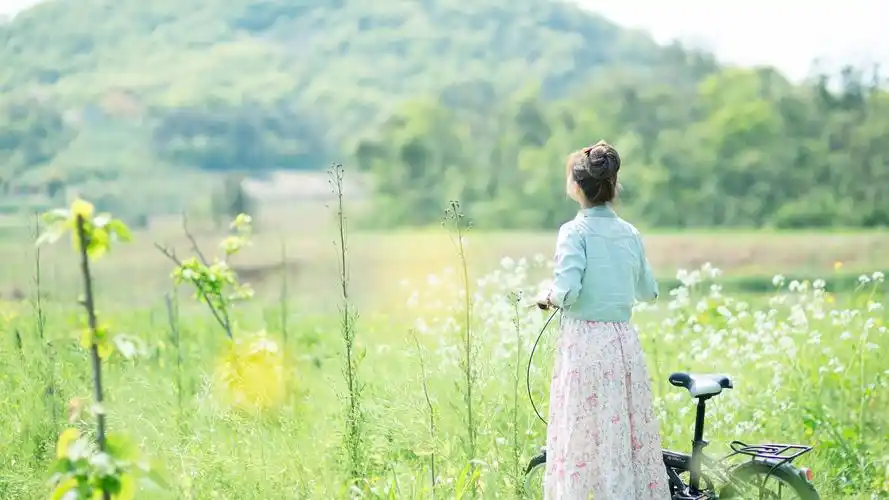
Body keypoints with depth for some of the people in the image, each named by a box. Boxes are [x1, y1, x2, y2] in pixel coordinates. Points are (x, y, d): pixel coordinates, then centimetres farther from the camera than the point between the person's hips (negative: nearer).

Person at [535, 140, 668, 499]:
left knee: (582, 439, -1)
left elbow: (567, 291, -18)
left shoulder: (575, 231, -9)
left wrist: (548, 298, 2)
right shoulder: (630, 233, 8)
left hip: (584, 343, -5)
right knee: (633, 434, 10)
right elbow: (648, 292, 17)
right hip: (625, 342, 5)